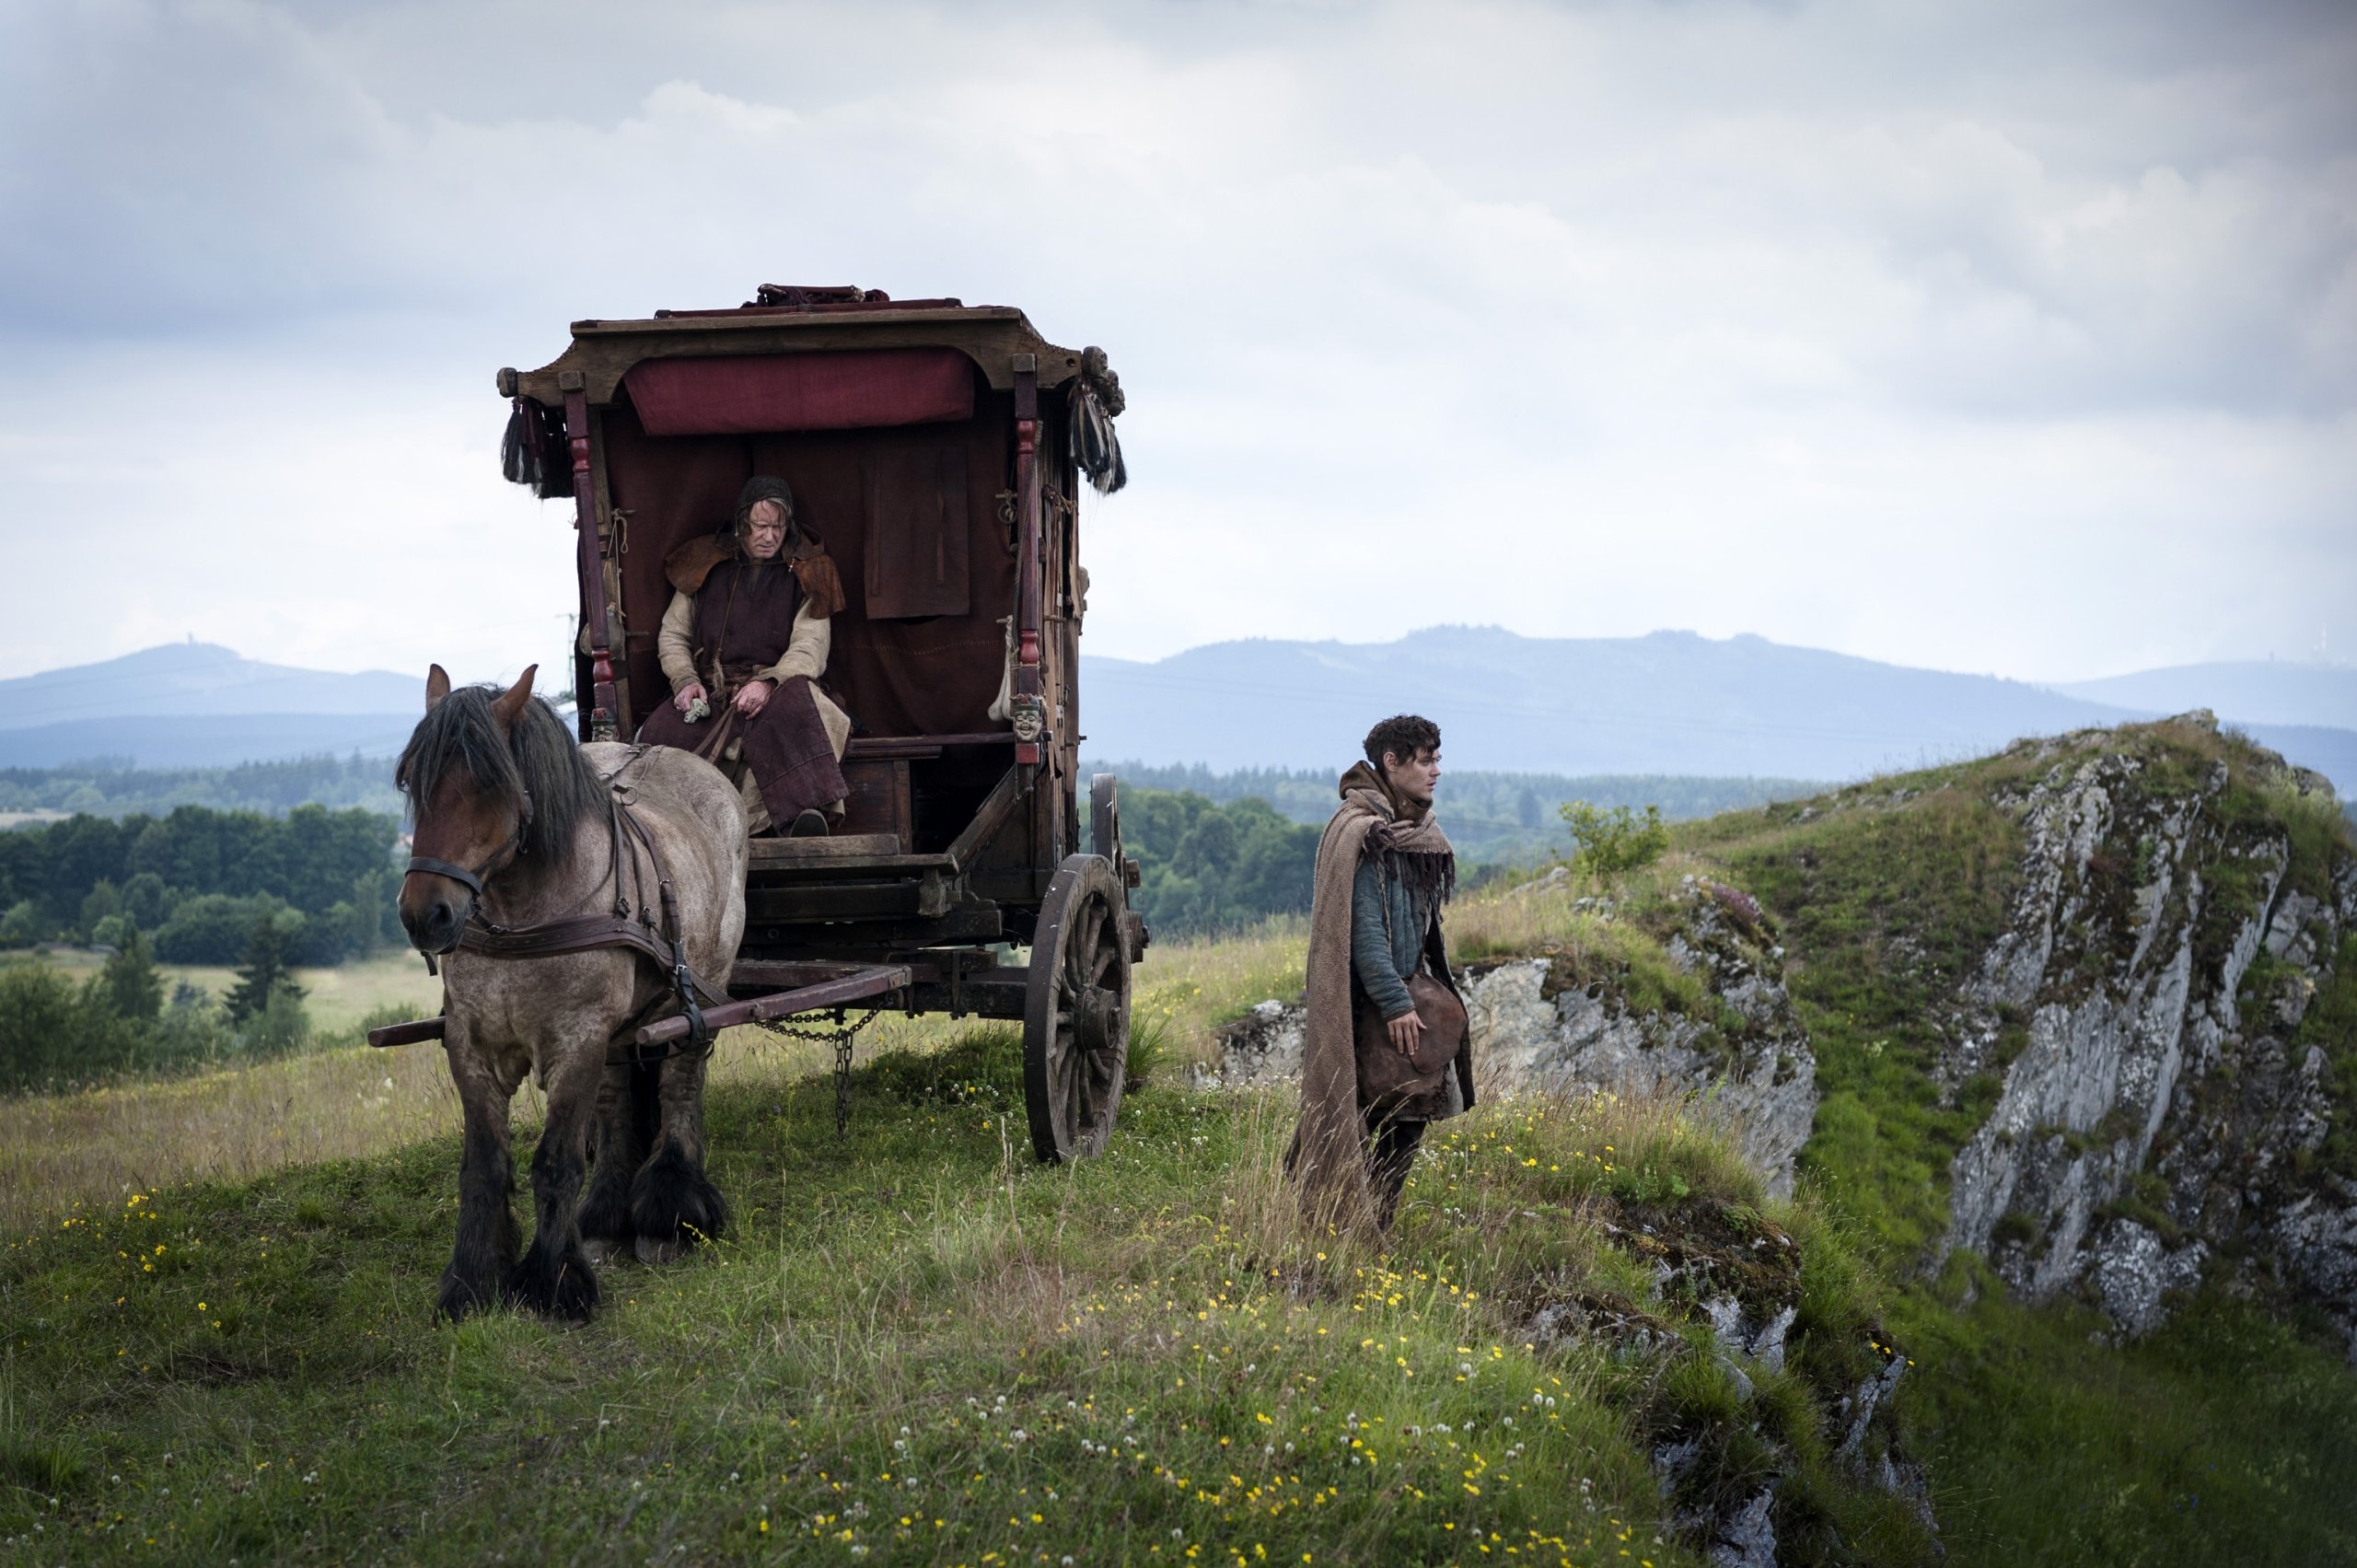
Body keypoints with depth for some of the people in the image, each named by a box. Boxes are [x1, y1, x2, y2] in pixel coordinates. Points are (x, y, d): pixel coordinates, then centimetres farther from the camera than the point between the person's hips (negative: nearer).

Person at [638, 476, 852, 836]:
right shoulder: (706, 566, 15)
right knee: (660, 733, -32)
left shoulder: (806, 573, 10)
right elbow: (672, 635, 18)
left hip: (776, 688, -2)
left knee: (792, 704, -40)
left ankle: (807, 809, -55)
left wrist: (769, 682, -19)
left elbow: (810, 647, 0)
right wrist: (685, 680, -3)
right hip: (709, 694, 2)